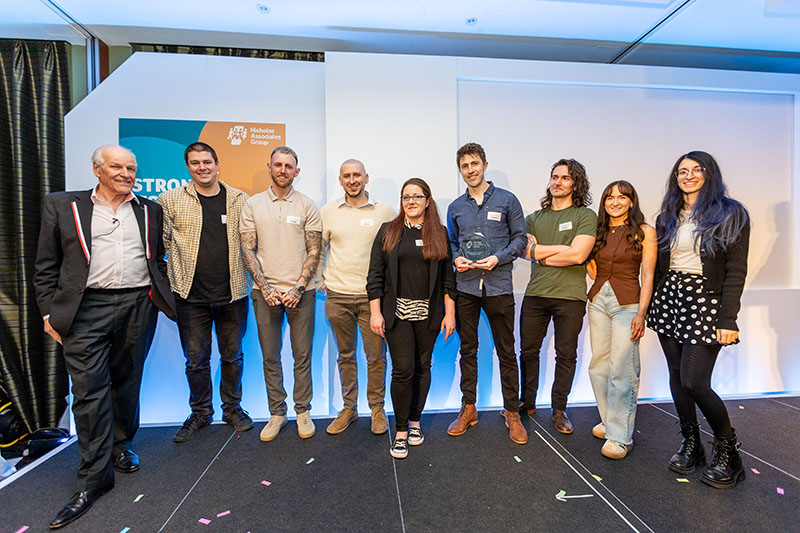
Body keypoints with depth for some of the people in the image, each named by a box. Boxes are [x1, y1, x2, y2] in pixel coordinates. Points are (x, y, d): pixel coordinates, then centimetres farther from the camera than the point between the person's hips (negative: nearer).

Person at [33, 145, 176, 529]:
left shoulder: (149, 210, 13)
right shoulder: (61, 206, 7)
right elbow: (45, 267, 6)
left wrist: (161, 298, 7)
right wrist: (50, 312, -1)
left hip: (138, 306, 2)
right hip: (87, 308, -2)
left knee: (127, 384, 13)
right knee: (89, 391, 0)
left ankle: (121, 447, 35)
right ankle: (93, 478, 13)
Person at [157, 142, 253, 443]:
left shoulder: (239, 200, 4)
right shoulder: (170, 200, 2)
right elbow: (159, 242, 6)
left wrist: (246, 275, 3)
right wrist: (174, 278, 0)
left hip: (232, 294, 1)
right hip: (191, 295, 0)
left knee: (233, 356, 13)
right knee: (196, 359, 11)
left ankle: (232, 407, 32)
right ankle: (200, 413, 31)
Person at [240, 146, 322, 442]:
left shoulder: (307, 205, 3)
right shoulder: (253, 204, 6)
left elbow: (314, 251, 0)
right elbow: (247, 250, 2)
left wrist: (298, 288, -10)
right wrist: (265, 287, -8)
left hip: (300, 292, -1)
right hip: (265, 292, 1)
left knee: (302, 355, 6)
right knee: (270, 357, 9)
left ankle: (303, 411, 24)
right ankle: (277, 412, 26)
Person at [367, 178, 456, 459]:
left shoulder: (439, 233, 7)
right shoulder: (388, 231, 4)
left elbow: (447, 276, 6)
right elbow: (375, 274, 1)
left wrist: (450, 312, 1)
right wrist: (375, 311, -6)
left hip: (428, 313, 2)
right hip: (396, 312, -1)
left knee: (422, 367, 10)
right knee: (403, 369, -3)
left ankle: (415, 421, 30)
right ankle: (400, 431, 15)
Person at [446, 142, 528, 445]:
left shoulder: (507, 200, 4)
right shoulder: (456, 207, 12)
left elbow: (520, 238, 4)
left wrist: (498, 258, -12)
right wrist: (456, 259, -3)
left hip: (498, 286, -2)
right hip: (465, 287, 3)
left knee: (506, 351, 5)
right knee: (468, 349, 10)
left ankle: (512, 412, 21)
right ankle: (468, 408, 25)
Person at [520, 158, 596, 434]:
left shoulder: (585, 216, 1)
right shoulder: (534, 218, 12)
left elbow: (578, 256, -13)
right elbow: (526, 251, -3)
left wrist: (541, 253, -6)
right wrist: (562, 249, -9)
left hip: (570, 296, -3)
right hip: (535, 294, 3)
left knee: (566, 355, 7)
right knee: (528, 351, 10)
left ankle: (559, 409, 26)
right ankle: (527, 402, 29)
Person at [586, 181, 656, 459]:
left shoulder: (644, 232, -1)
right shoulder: (599, 232, 11)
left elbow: (647, 276, -5)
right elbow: (587, 258, 29)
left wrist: (641, 314, -12)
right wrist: (590, 265, 7)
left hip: (627, 303, -5)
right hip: (598, 300, 5)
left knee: (621, 370, -5)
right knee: (599, 366, 9)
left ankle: (620, 435, 6)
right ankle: (608, 420, 27)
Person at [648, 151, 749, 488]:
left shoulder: (731, 215, 0)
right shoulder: (668, 218, 12)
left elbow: (736, 270, -6)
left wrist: (728, 319, -13)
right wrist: (651, 308, 8)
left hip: (706, 301, -4)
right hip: (669, 298, 5)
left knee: (694, 382, -9)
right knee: (677, 377, 9)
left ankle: (727, 451, 16)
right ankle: (691, 444, 26)